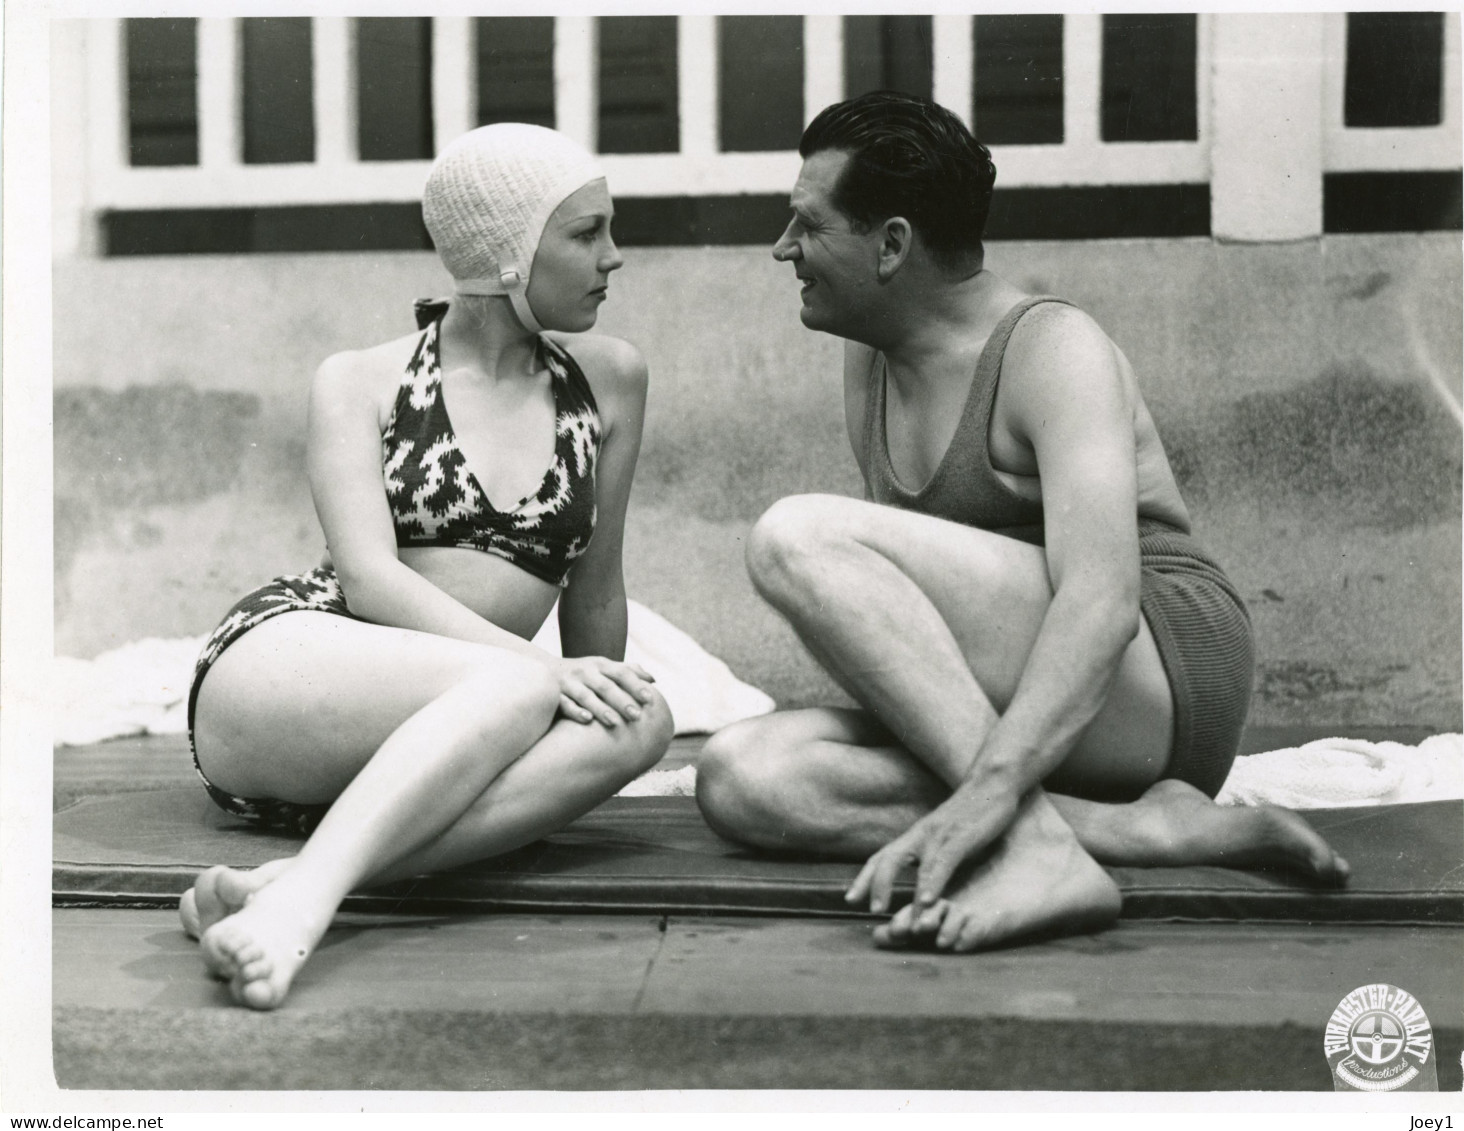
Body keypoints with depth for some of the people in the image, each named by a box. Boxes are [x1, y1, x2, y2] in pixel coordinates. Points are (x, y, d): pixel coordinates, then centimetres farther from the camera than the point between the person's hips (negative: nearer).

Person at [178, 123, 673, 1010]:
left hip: (440, 736, 4)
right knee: (517, 688, -34)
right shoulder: (361, 384, 3)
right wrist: (542, 669, -25)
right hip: (278, 663, -3)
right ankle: (298, 904, -50)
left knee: (643, 720, -30)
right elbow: (370, 578, -12)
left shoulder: (608, 381, 12)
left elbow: (593, 588, 18)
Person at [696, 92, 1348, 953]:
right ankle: (1141, 830, -22)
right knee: (742, 778, -18)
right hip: (1007, 731, 8)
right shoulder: (869, 361, 15)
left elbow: (1102, 600, -25)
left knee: (797, 536, -22)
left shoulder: (1054, 348, -9)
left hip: (1161, 681, -8)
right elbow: (899, 598, 17)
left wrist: (990, 786, -38)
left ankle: (1034, 845, -31)